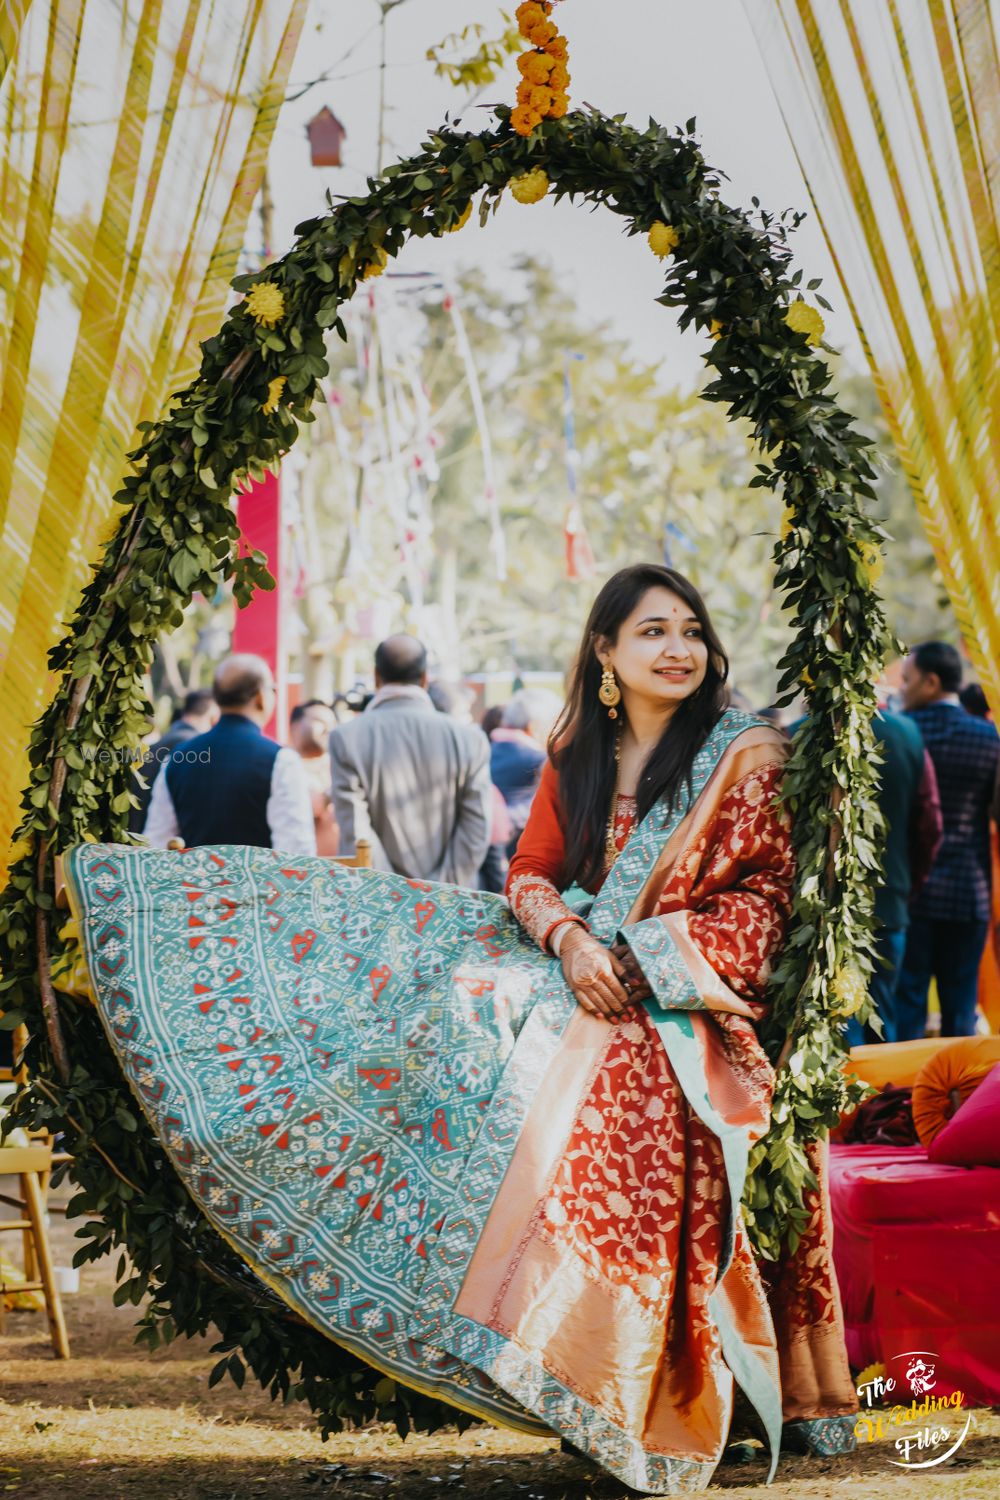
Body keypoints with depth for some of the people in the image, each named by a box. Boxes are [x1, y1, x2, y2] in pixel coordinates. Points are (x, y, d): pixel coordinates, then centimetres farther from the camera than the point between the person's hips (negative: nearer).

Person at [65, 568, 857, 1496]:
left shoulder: (746, 754, -4)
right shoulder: (578, 758, 11)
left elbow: (768, 897, -8)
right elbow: (531, 875, 10)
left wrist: (651, 958, -17)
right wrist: (570, 939, -13)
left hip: (690, 1009, -6)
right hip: (590, 972, 6)